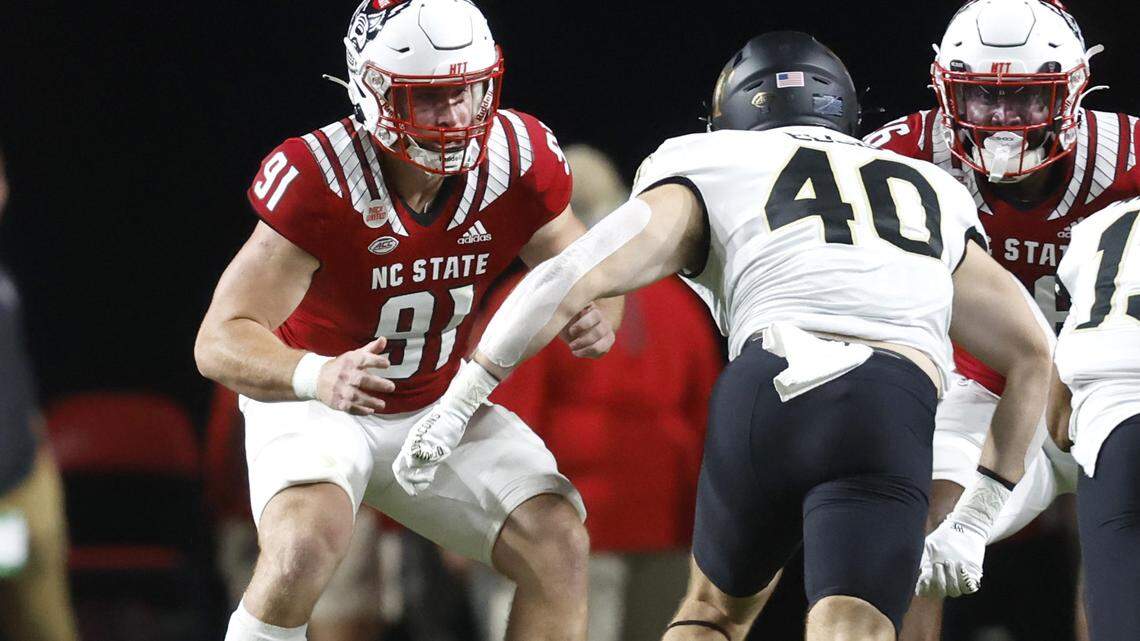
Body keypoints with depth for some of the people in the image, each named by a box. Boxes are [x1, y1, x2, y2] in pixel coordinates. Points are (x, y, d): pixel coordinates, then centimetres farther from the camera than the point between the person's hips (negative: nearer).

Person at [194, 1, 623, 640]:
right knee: (303, 551, -33)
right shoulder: (319, 180, -31)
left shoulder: (519, 162, -17)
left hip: (436, 410, 5)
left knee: (560, 549, -12)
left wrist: (596, 318, -28)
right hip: (316, 408, -5)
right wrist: (318, 376, -54)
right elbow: (222, 341, -32)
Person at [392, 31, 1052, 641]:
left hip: (768, 391, 0)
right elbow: (1033, 354, 36)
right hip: (894, 419, 0)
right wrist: (977, 519, 36)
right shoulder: (933, 195, 36)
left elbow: (575, 277, 13)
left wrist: (459, 401, 16)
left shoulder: (717, 169, 26)